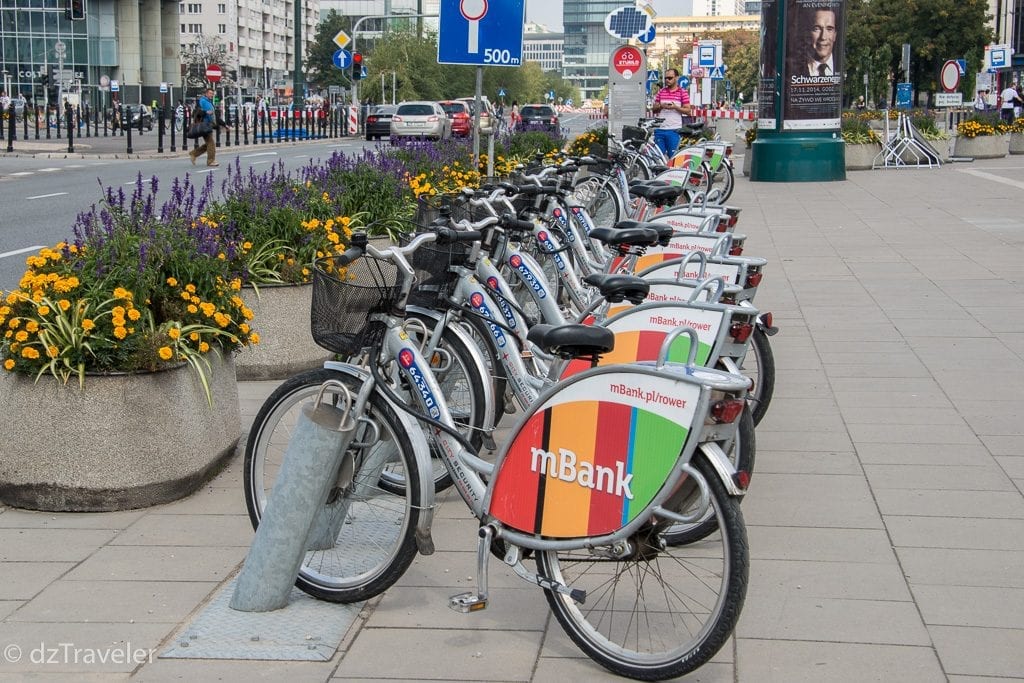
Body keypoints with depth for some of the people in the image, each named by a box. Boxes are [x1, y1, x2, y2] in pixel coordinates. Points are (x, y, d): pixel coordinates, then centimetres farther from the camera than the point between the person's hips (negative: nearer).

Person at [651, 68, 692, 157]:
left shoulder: (683, 93, 3)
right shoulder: (661, 92, 14)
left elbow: (688, 111, -2)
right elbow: (654, 109, 15)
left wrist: (675, 107, -16)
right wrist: (660, 106, -7)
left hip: (674, 130, -4)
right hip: (659, 129, 4)